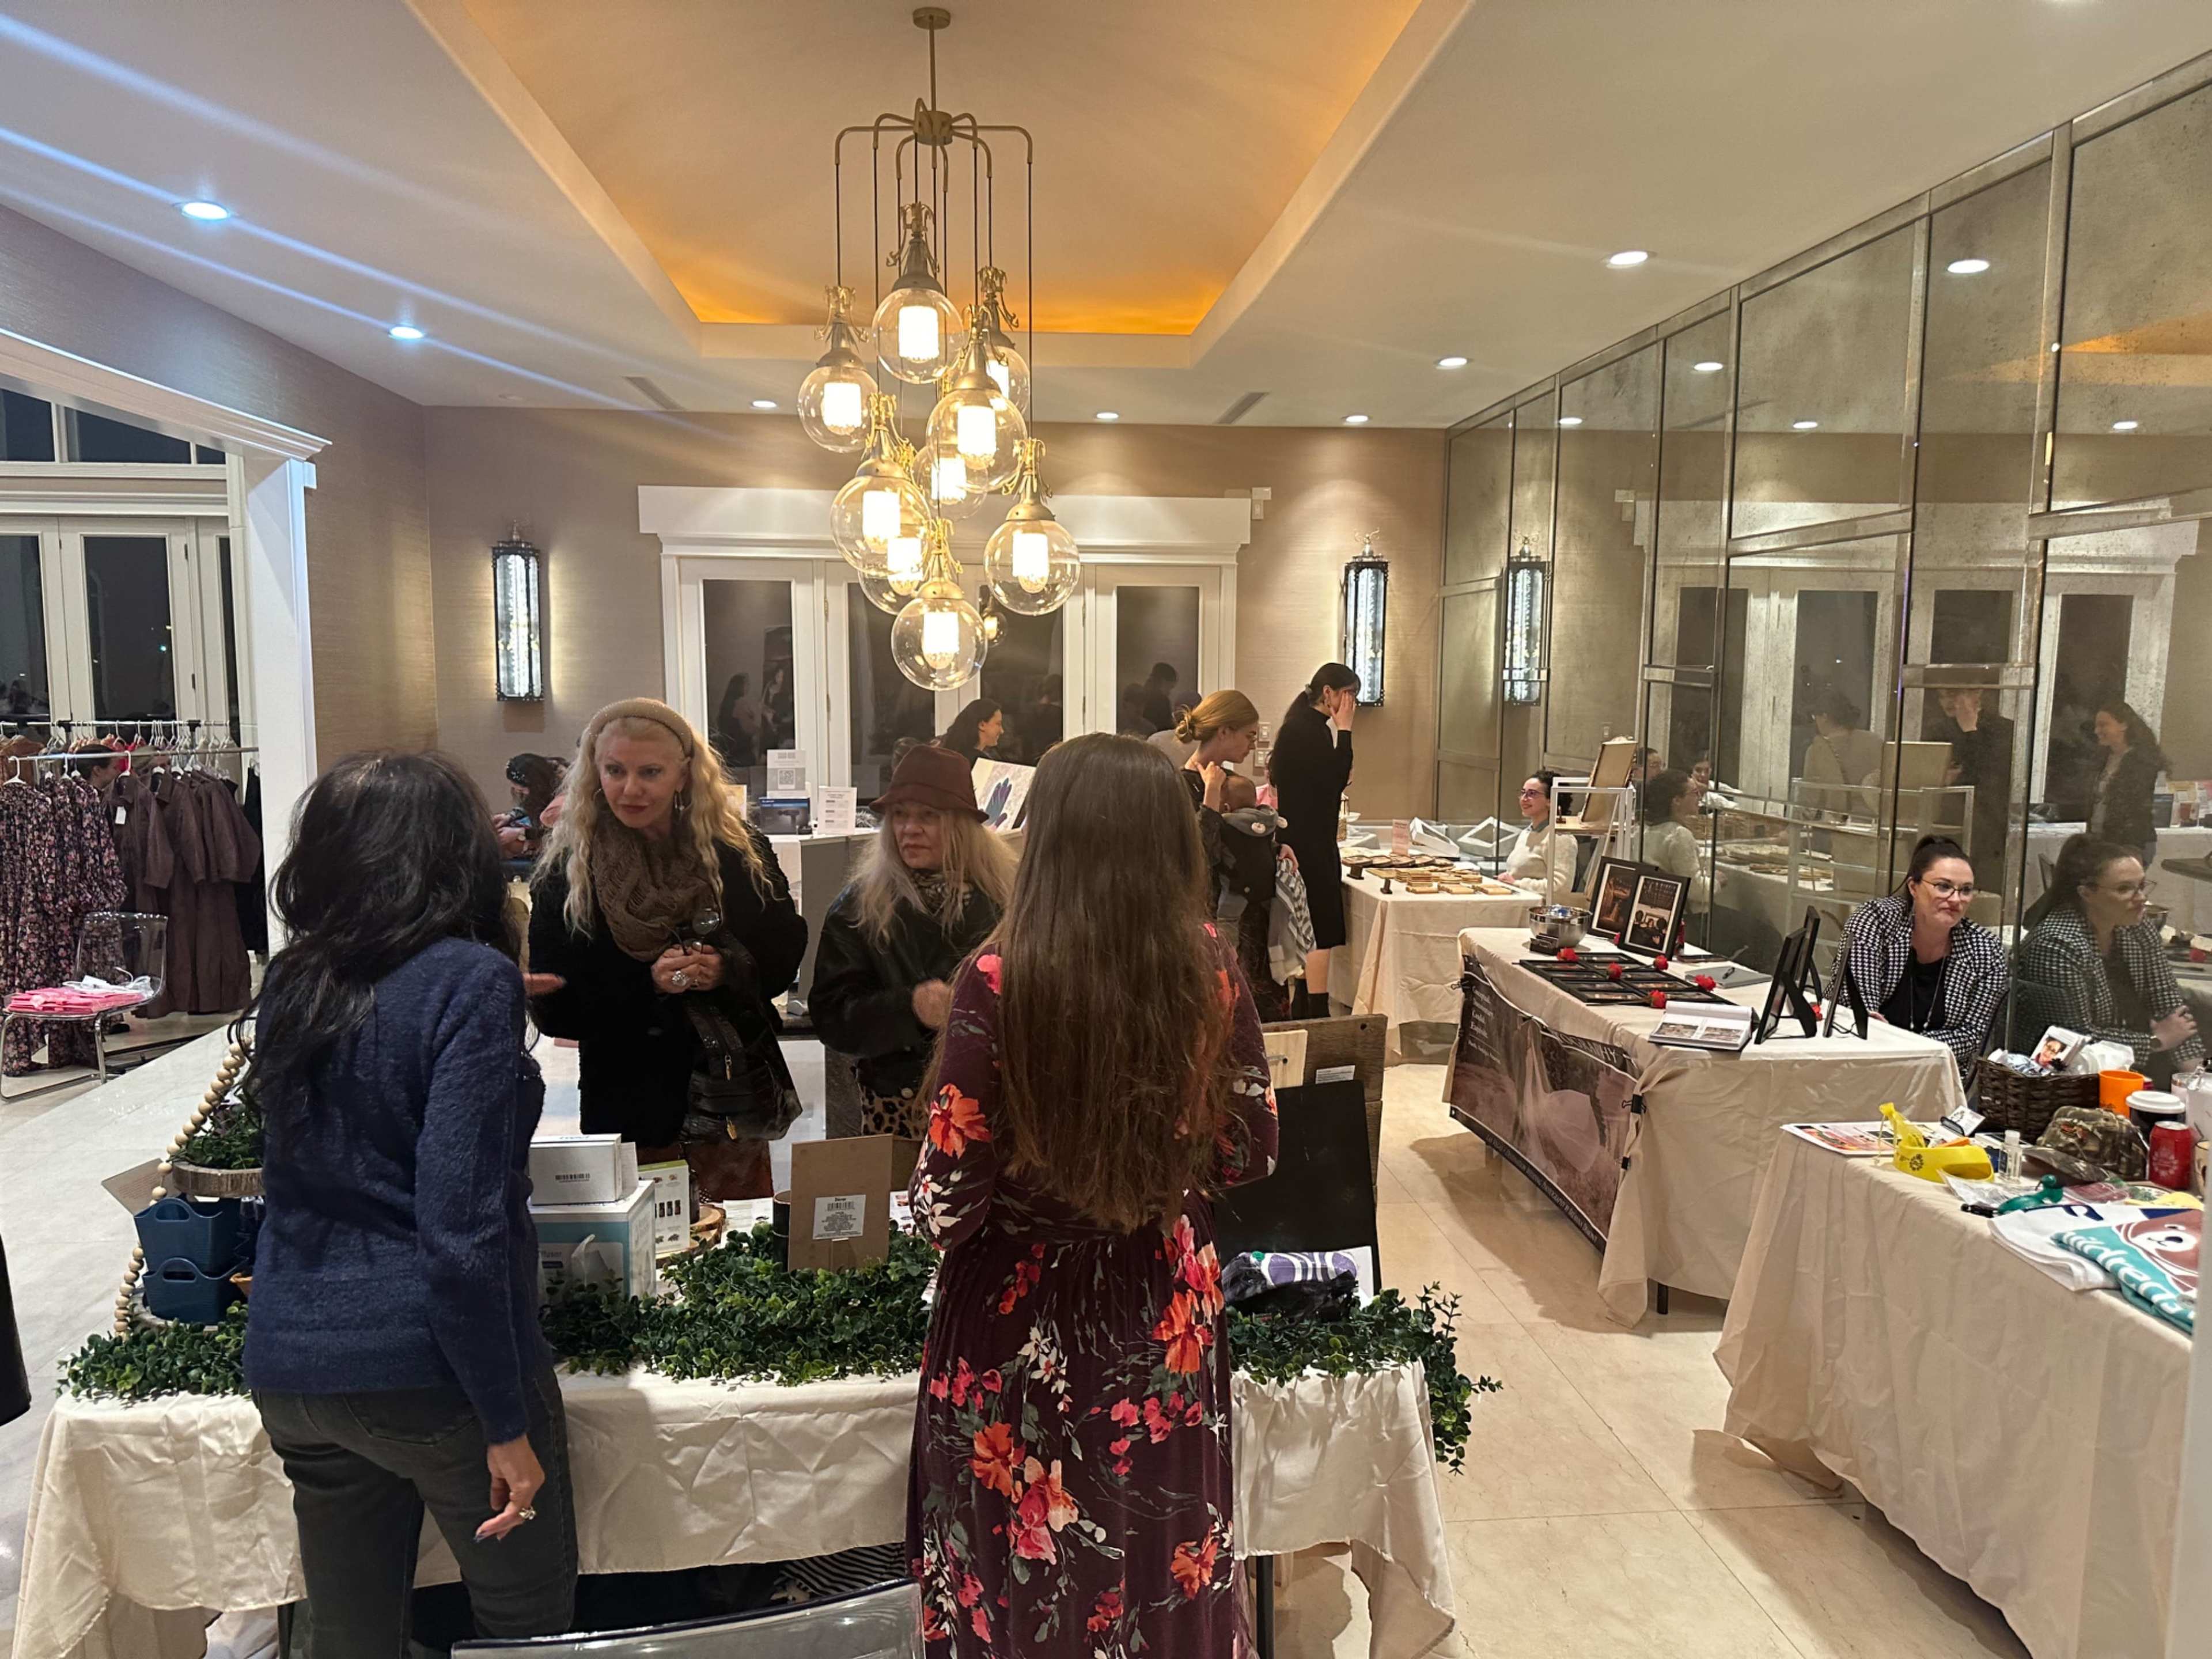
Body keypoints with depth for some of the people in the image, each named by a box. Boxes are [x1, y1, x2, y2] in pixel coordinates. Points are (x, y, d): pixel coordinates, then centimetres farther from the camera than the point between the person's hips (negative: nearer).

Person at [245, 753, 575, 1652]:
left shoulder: (288, 983, 5)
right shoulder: (471, 981, -15)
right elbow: (463, 1227, -21)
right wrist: (507, 1425, -14)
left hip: (290, 1366, 7)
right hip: (428, 1372, -6)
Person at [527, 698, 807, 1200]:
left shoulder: (739, 852, 1)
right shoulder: (567, 871, -3)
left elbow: (785, 952, 1)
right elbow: (555, 1010, -7)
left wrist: (729, 971, -18)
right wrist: (648, 985, -20)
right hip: (628, 1112, -1)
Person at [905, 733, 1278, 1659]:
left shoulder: (1000, 981, -23)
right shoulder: (1210, 967, -11)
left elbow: (946, 1204, -18)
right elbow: (1251, 1150, 0)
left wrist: (932, 1207, 5)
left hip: (1023, 1328, -3)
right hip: (1165, 1316, 3)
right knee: (1159, 1568, 24)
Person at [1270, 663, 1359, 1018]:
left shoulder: (1310, 726, 16)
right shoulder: (1306, 728, -16)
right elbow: (1336, 779, -22)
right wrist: (1344, 730, -16)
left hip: (1308, 840, 11)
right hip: (1309, 843, -11)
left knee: (1309, 930, 15)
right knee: (1322, 931, -10)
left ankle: (1301, 1009, 22)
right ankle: (1317, 1012, -8)